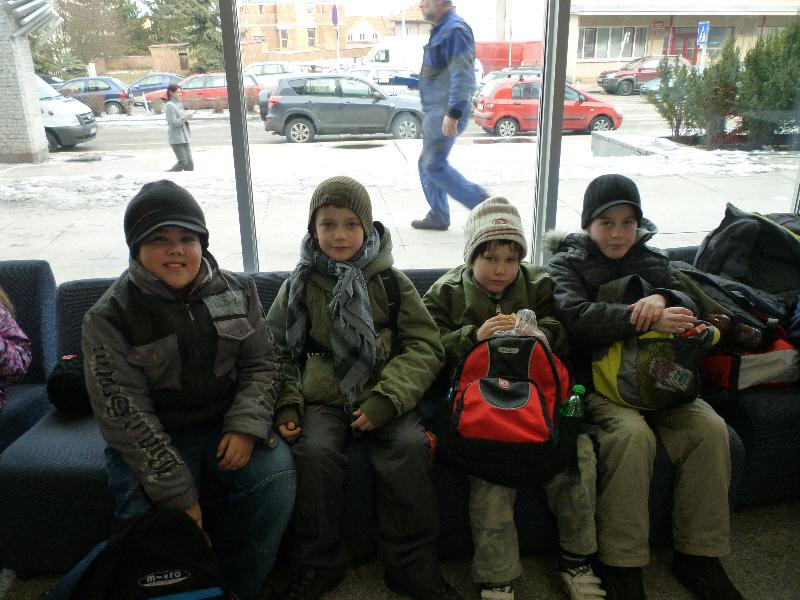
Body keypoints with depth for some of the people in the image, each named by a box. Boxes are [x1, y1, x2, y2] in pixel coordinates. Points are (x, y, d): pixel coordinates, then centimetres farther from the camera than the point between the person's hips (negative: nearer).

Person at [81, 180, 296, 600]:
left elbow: (260, 364, 4)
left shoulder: (236, 291, 1)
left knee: (277, 471, -22)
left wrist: (246, 426, -15)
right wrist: (178, 494, -18)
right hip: (150, 441, -2)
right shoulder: (108, 319, -10)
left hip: (226, 427, 3)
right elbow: (126, 415, -14)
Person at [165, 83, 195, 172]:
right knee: (183, 163, -8)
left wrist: (188, 114, 6)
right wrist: (186, 116, -15)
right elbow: (174, 123, -18)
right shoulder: (169, 106, -12)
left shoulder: (179, 104, 15)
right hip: (176, 139, -9)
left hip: (184, 137, 9)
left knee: (189, 163, 5)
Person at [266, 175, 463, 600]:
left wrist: (385, 399, -14)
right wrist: (286, 406, -7)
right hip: (322, 400, 1)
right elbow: (276, 352, 11)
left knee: (411, 446, -27)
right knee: (315, 453, -27)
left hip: (383, 397, 0)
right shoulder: (299, 285, 8)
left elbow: (425, 347, 0)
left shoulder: (391, 281, 5)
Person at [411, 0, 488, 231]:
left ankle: (481, 203, -1)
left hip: (445, 112, -10)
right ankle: (437, 216, 21)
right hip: (436, 111, 10)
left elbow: (463, 75, -23)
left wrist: (453, 113, -28)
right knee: (427, 164, 13)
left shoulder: (455, 29, -16)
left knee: (435, 166, -8)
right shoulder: (441, 29, 16)